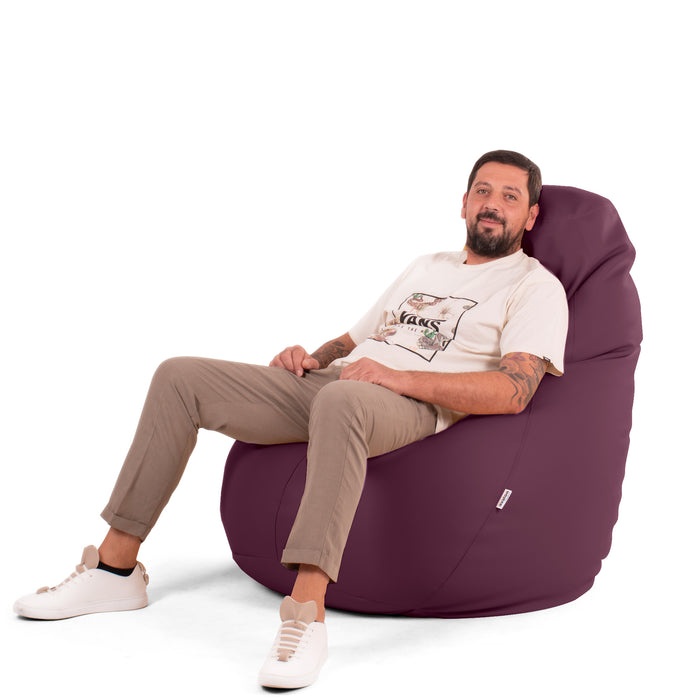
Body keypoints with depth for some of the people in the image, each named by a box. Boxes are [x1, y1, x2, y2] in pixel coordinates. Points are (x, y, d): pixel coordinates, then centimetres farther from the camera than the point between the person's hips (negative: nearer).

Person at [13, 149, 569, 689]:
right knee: (181, 376, -4)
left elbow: (513, 391, -11)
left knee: (341, 400, -43)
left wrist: (398, 376, -20)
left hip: (411, 406, -7)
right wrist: (311, 357, 9)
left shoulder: (535, 286, 7)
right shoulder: (425, 267, 30)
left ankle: (307, 614, -44)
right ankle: (117, 568, -2)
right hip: (326, 382, 7)